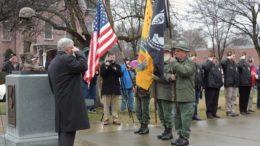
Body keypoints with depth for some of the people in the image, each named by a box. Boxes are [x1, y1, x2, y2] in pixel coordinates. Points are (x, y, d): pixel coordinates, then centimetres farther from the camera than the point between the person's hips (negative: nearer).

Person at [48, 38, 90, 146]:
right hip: (70, 103, -10)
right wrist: (78, 52, -5)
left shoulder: (53, 63, 19)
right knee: (68, 132, -10)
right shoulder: (66, 59, -12)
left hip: (61, 103, 10)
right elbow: (83, 66, -19)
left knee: (64, 131, 14)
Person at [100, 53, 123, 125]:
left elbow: (121, 74, -1)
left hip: (115, 87, 2)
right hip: (106, 87, -2)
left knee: (115, 105, 2)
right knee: (106, 105, -3)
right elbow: (102, 74, -6)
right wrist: (106, 67, -15)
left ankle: (115, 119, 6)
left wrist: (115, 69, -14)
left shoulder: (117, 66, 11)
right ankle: (106, 119, 1)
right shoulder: (103, 65, 5)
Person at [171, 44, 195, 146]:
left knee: (185, 118, -3)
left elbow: (184, 71, -26)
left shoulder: (190, 63, -6)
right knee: (177, 117, 12)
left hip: (186, 97, -8)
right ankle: (180, 136, 22)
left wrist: (174, 62, -17)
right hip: (177, 96, 8)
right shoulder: (178, 63, 18)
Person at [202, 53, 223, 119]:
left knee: (215, 101, 11)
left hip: (217, 86, 7)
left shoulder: (217, 66, 18)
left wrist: (221, 83, 15)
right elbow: (204, 66, -30)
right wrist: (210, 61, -17)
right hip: (210, 85, -7)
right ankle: (209, 113, 2)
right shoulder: (208, 65, -5)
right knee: (209, 100, -5)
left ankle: (214, 113, 18)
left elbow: (220, 75, 24)